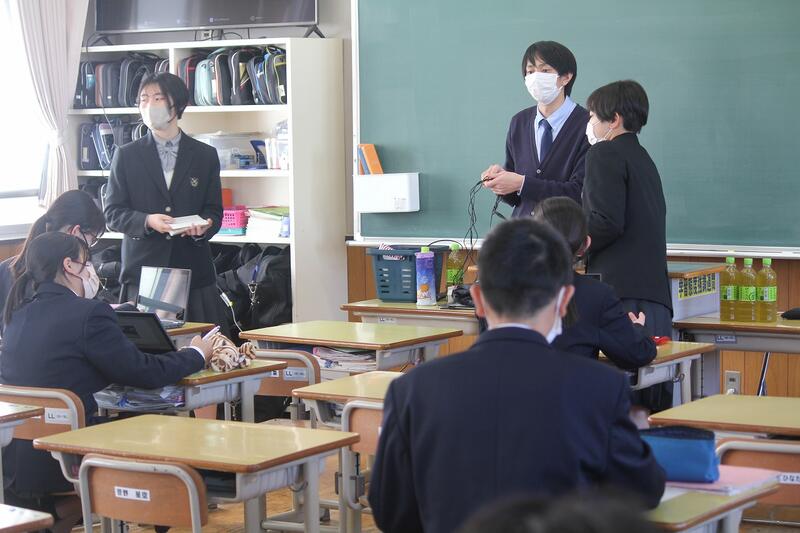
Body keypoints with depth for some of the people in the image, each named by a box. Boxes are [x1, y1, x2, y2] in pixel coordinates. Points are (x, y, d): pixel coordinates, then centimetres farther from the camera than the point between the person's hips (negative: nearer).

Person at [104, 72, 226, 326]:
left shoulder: (206, 155, 11)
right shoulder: (126, 155, 9)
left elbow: (214, 212, 11)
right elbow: (112, 213, 5)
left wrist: (202, 227, -13)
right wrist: (147, 221, -14)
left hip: (193, 269, 1)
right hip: (143, 267, -1)